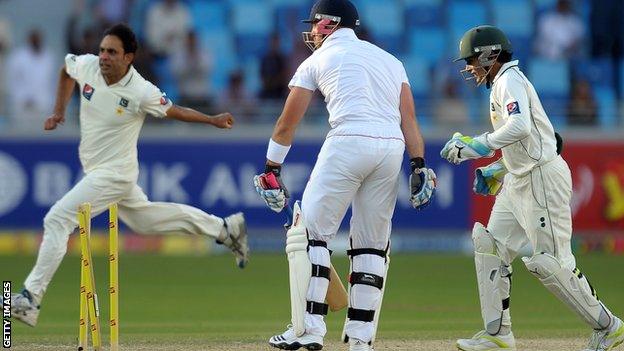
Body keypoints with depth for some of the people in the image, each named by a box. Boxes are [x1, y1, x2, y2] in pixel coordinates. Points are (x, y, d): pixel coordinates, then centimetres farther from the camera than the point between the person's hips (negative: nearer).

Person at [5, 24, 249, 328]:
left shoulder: (142, 93, -22)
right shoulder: (86, 66, -9)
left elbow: (173, 111, -4)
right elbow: (66, 70, 15)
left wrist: (212, 120, -6)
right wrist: (59, 111, 7)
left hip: (114, 174, -8)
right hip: (95, 170, 8)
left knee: (57, 219, -17)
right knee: (144, 219, 24)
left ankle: (30, 299, -16)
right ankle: (225, 229, 36)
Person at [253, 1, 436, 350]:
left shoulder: (318, 60, 14)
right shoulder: (389, 60, 25)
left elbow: (287, 124, 13)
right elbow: (409, 119, 12)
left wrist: (272, 170, 20)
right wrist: (419, 165, 5)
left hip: (348, 143, -5)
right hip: (392, 149, 5)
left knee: (312, 232, 0)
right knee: (372, 244, 11)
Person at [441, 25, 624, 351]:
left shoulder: (510, 80, -12)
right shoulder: (501, 85, 19)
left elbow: (520, 127, -30)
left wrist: (478, 145, -28)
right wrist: (495, 171, 20)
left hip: (543, 177, -11)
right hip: (518, 181, 11)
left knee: (550, 262, -9)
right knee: (491, 247, 6)